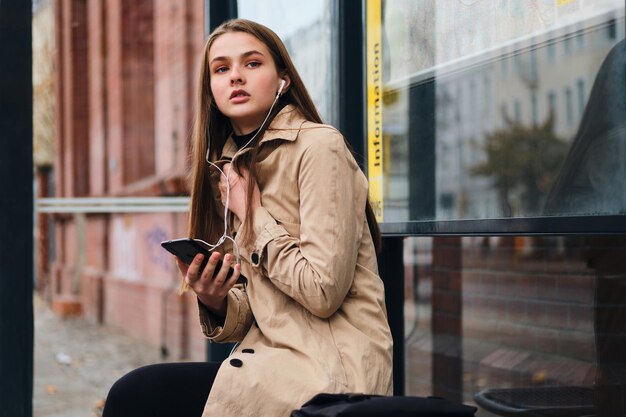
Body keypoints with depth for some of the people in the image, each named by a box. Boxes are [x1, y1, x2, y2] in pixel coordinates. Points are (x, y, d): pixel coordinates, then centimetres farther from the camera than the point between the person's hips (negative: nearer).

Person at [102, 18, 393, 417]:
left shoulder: (319, 146, -10)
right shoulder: (233, 165, 13)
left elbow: (323, 291, -18)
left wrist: (254, 216, -9)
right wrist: (215, 302, -7)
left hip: (330, 368, -7)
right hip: (277, 360, 7)